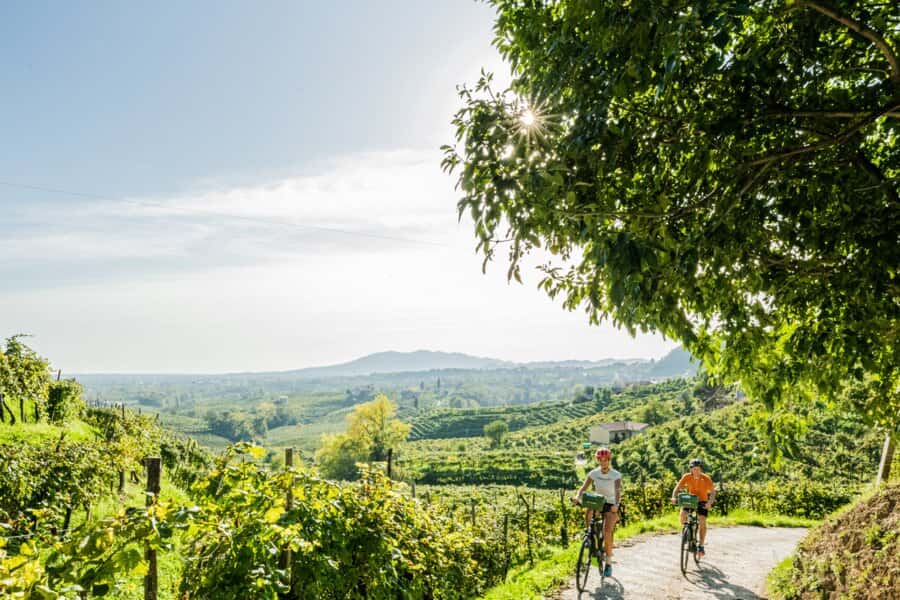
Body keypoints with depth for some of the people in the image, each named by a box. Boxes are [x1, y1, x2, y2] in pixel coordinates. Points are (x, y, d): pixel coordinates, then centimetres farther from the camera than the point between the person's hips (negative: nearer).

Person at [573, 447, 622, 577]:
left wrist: (616, 505, -46)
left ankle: (608, 563, 0)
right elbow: (583, 488, -15)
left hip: (610, 505, -3)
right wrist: (577, 497, -36)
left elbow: (618, 492, -27)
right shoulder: (594, 473, -6)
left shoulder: (616, 475, -14)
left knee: (607, 533, -16)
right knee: (588, 511, -32)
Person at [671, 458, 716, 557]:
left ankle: (701, 546, -4)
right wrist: (674, 497, -35)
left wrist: (710, 502, -40)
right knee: (683, 514, -24)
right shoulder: (686, 477, -16)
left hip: (702, 502, -1)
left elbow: (712, 492, -21)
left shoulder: (706, 478, -20)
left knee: (702, 522, -16)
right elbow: (677, 487, -17)